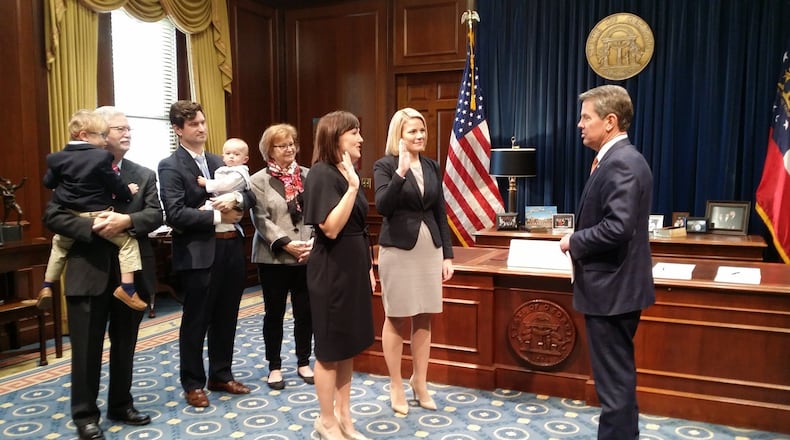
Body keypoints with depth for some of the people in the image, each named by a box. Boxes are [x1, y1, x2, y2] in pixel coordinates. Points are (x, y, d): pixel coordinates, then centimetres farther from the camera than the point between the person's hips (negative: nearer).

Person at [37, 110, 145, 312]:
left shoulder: (58, 157, 3)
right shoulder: (102, 157, -14)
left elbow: (48, 182, 14)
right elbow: (116, 186, -10)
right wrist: (128, 191, 10)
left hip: (69, 219, 6)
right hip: (97, 218, -6)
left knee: (59, 245, 31)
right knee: (128, 241, 3)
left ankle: (46, 287, 33)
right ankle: (127, 287, -7)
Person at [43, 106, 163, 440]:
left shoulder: (144, 175, 7)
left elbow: (156, 214, -5)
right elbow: (52, 216, -7)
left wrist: (127, 220, -23)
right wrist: (91, 227, -22)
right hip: (88, 272, -3)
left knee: (124, 345, 15)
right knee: (86, 348, 6)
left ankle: (121, 405, 30)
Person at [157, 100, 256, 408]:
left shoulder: (218, 162, 15)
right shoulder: (170, 166, -7)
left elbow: (250, 195, 11)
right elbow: (175, 214, -18)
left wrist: (235, 199, -11)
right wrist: (218, 216, -15)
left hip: (231, 248, 7)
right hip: (199, 253, -6)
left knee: (225, 319, 15)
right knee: (196, 322, 6)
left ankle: (221, 376, 30)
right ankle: (193, 383, 21)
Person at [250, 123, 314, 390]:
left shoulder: (308, 176, 7)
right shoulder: (259, 180, 1)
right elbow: (261, 220, -7)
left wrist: (313, 241, -11)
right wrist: (286, 244, -17)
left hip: (308, 256, 2)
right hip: (274, 257, -2)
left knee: (305, 312, 8)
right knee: (274, 313, 7)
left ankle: (303, 363, 24)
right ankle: (274, 367, 21)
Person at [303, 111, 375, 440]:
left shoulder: (347, 172, 12)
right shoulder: (322, 174, -15)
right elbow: (331, 228, -23)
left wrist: (368, 268, 17)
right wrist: (352, 187, -28)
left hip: (354, 268, 9)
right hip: (332, 272, -9)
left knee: (349, 346, 15)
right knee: (330, 349, 4)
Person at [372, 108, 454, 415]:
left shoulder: (432, 167, 9)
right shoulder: (385, 165, -5)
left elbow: (440, 213, 11)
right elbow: (382, 207, -19)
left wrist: (447, 254, 8)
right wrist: (401, 172, -27)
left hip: (430, 249, 5)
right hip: (398, 250, -5)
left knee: (424, 319, 11)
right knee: (395, 319, 6)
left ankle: (420, 383, 26)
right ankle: (396, 386, 20)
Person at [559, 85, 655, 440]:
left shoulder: (621, 163, -20)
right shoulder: (619, 159, 13)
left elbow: (617, 227, -29)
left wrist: (574, 241, -15)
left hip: (611, 289, -11)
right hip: (615, 286, 11)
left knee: (614, 379, 1)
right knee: (619, 375, 22)